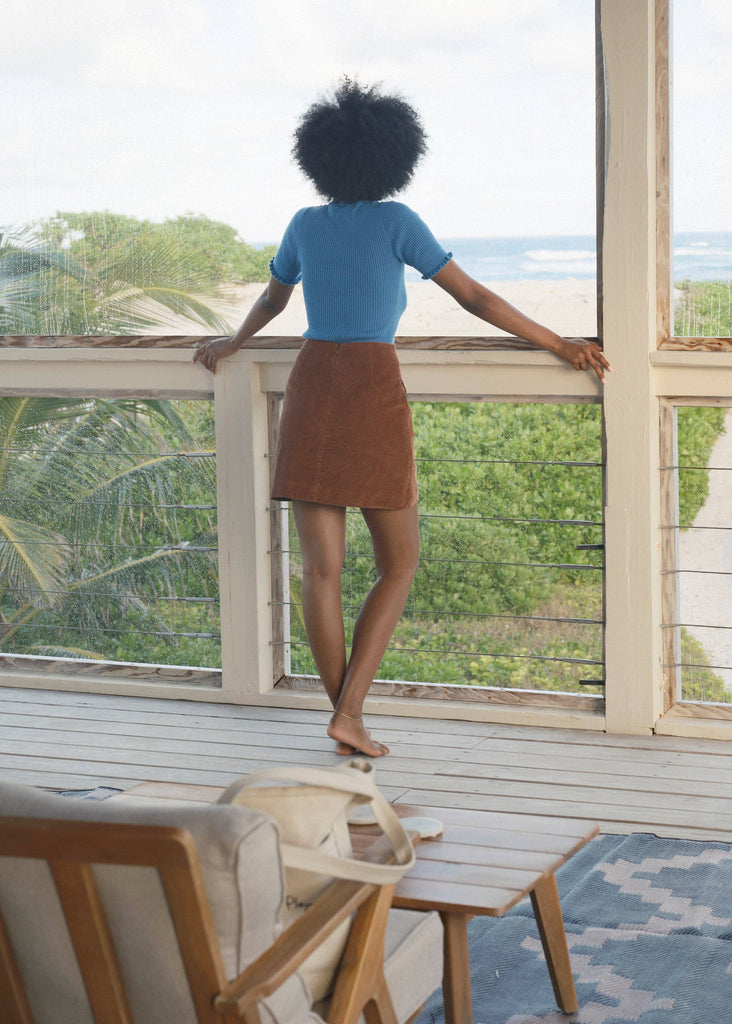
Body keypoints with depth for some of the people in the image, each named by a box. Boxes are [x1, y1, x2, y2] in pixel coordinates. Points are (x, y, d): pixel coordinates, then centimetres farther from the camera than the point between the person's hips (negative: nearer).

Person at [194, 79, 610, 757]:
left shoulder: (305, 225, 12)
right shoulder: (395, 221, 0)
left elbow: (271, 301, 28)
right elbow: (474, 298, 0)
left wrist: (230, 346, 48)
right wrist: (560, 347, 5)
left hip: (309, 388, 4)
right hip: (372, 394, -4)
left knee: (321, 568, 5)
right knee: (399, 564, 7)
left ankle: (343, 716, 8)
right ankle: (350, 712, -3)